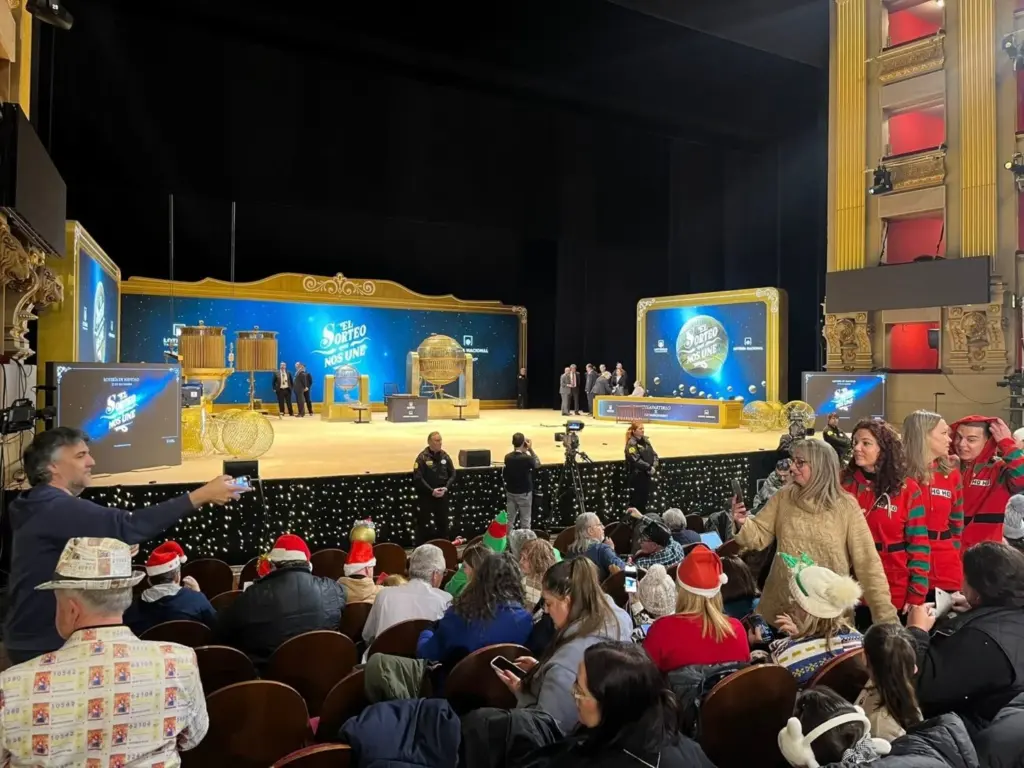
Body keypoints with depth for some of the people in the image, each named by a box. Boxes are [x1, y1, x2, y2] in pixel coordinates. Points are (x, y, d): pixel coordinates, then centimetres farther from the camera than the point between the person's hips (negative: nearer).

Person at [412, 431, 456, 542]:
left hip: (442, 496, 5)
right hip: (426, 496, -4)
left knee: (443, 523, 14)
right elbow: (417, 478, -15)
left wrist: (446, 488, -8)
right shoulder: (423, 457, -11)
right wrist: (431, 491, -19)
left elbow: (452, 474, 8)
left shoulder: (445, 456, 3)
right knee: (424, 524, -1)